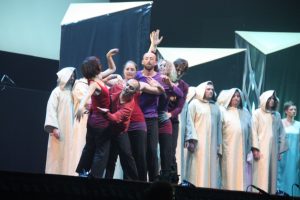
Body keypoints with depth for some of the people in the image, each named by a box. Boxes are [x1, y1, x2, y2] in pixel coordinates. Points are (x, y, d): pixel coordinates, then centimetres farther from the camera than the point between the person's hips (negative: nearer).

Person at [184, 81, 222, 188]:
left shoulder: (216, 107, 19)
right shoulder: (194, 104, 5)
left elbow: (219, 127, 17)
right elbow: (190, 122, -4)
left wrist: (219, 146, 9)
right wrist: (191, 140, -16)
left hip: (212, 144, 5)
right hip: (198, 143, -5)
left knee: (212, 171, 0)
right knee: (198, 170, -10)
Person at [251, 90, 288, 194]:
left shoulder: (277, 115, 14)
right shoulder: (257, 113, 1)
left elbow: (281, 133, 14)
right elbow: (253, 131, -5)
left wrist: (280, 150, 8)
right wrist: (255, 149, -14)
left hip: (273, 149, 4)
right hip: (261, 149, -4)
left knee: (272, 174, 2)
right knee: (261, 175, -8)